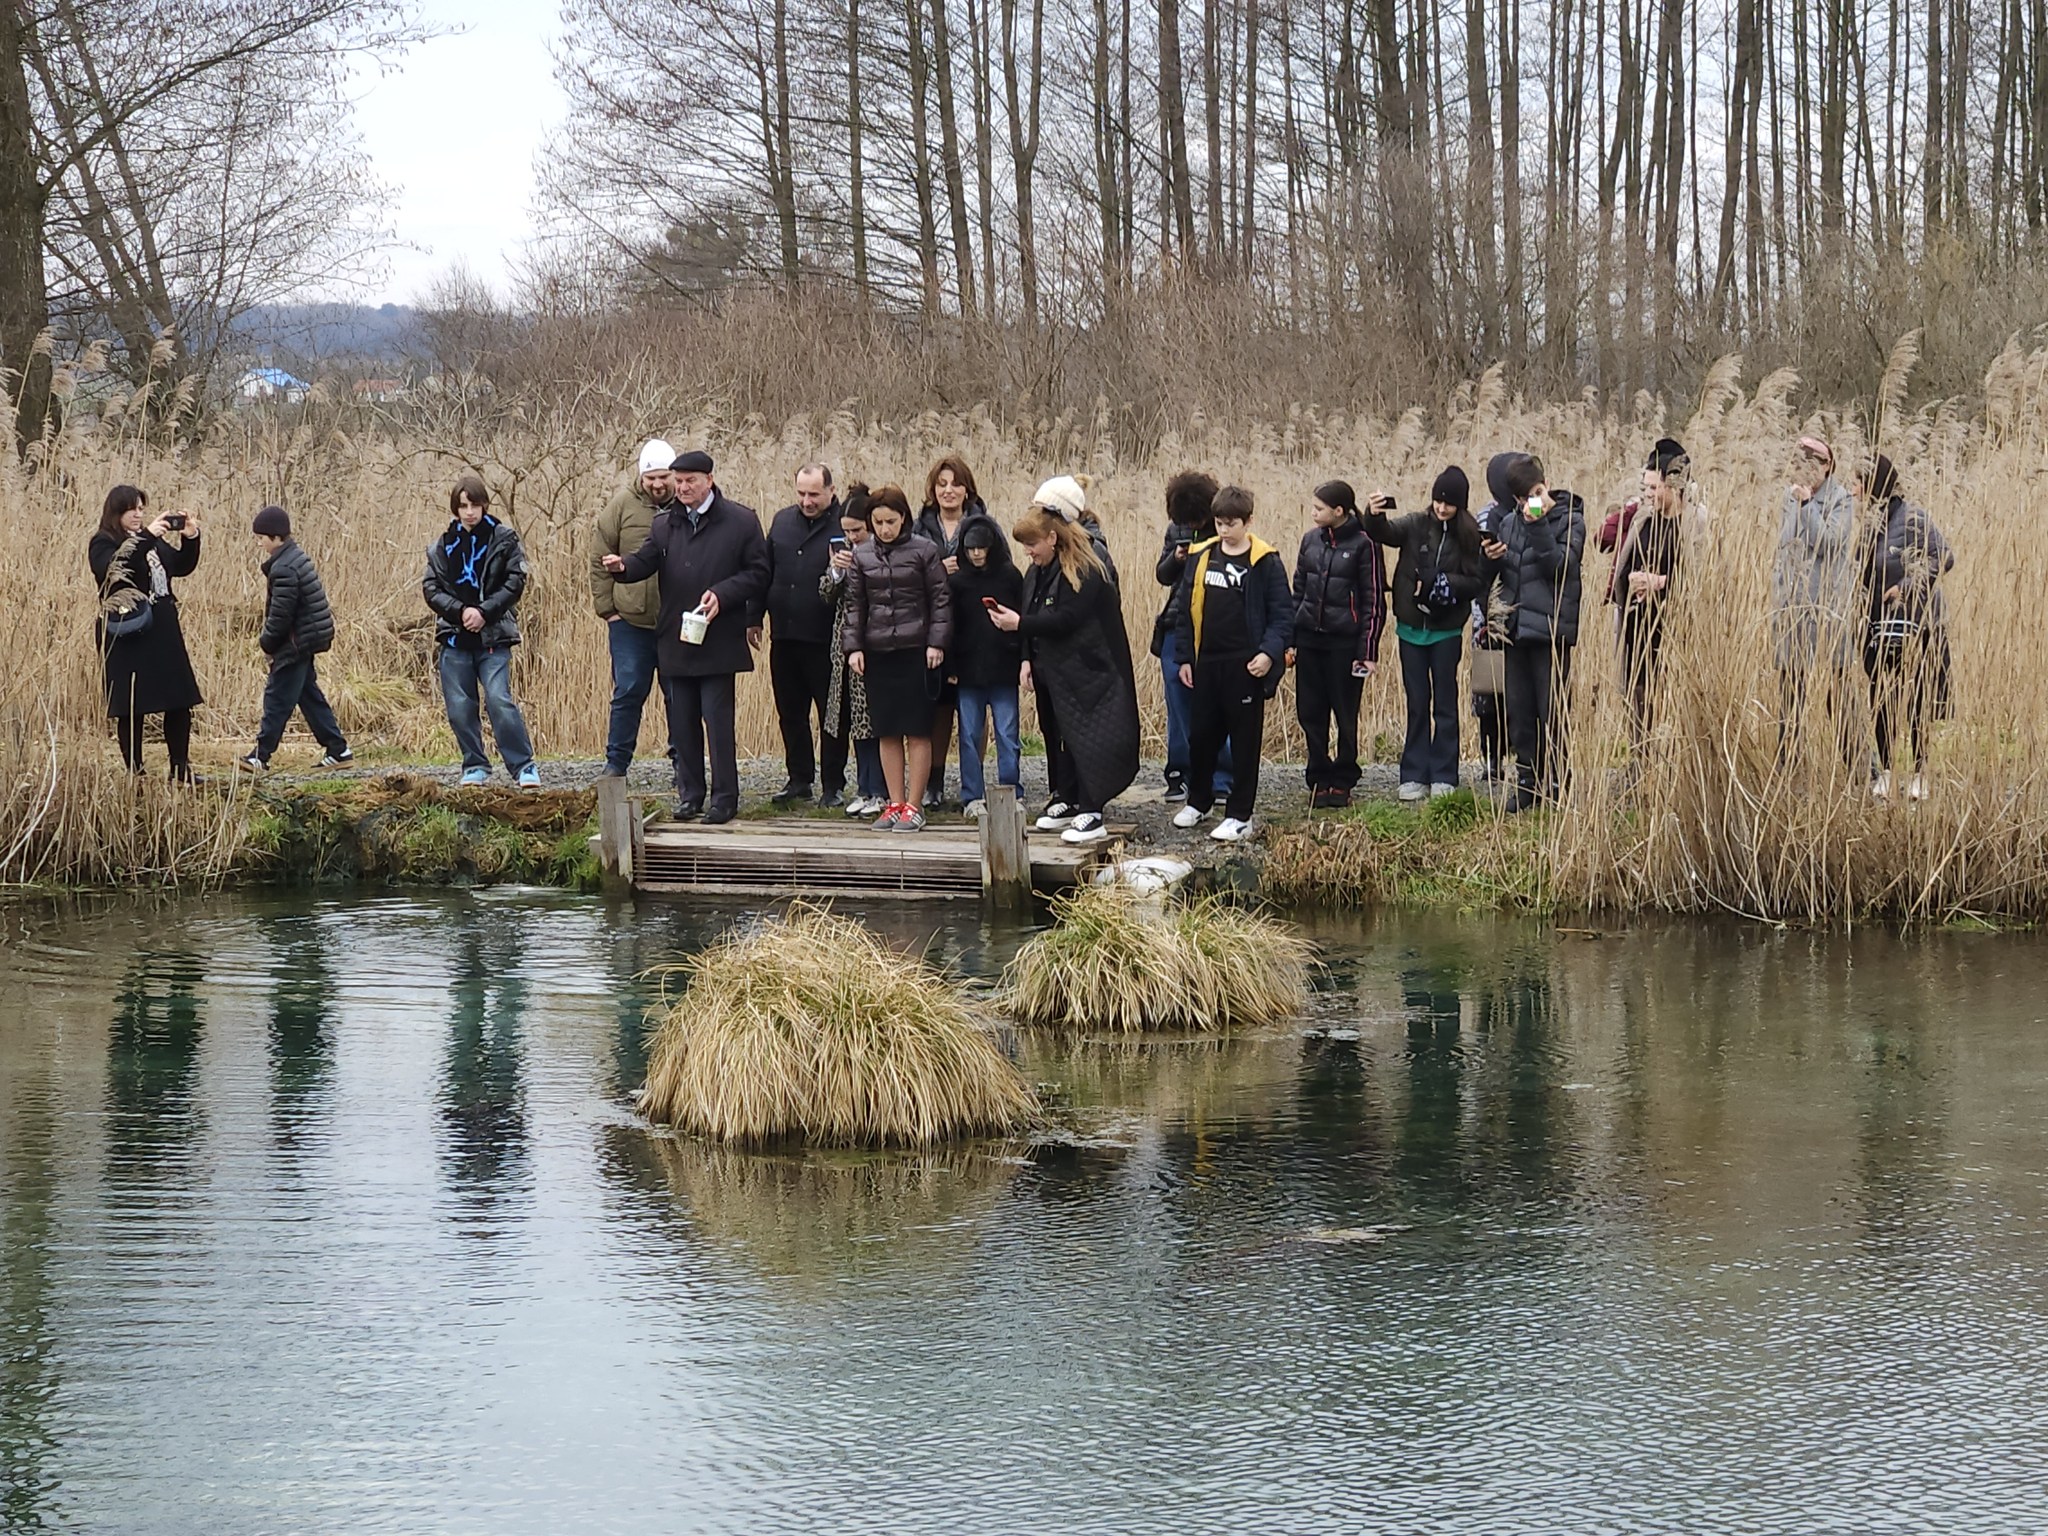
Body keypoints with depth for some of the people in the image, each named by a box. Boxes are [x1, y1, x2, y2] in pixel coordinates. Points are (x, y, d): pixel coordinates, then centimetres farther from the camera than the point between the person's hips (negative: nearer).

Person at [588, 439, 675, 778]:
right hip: (630, 619, 0)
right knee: (628, 692, 2)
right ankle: (616, 763, 10)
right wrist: (607, 607, 0)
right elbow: (600, 558, 3)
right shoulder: (623, 505, -2)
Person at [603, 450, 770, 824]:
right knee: (682, 721, 9)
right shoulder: (665, 523, 11)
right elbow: (647, 560, -1)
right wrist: (623, 566, -24)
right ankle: (690, 794, 18)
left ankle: (724, 798, 1)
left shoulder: (741, 521, -1)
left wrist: (722, 595, -15)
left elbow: (758, 574, -1)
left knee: (718, 719, -5)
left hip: (718, 642, -4)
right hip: (676, 639, 5)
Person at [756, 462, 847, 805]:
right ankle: (799, 779, 21)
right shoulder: (783, 521, 11)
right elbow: (764, 572, 16)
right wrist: (755, 618, 14)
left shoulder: (843, 525, -6)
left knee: (831, 715, 2)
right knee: (790, 713, 11)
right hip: (784, 636, 5)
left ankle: (833, 785, 9)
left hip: (825, 639, -5)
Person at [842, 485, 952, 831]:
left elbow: (940, 599, 0)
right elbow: (854, 605, 12)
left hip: (916, 650, -4)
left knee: (917, 731, -2)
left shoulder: (924, 551, -1)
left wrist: (936, 642, -8)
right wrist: (853, 646, 3)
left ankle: (914, 806, 3)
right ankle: (895, 803, 13)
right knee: (887, 732, 6)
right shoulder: (862, 556, 9)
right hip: (877, 653, 4)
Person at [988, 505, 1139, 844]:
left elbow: (1067, 619, -24)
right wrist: (1027, 659, 3)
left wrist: (1019, 623, -23)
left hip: (1083, 673, -9)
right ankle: (1065, 801, 25)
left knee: (1083, 738, -10)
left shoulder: (1083, 571, -16)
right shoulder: (1038, 572, 12)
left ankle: (1091, 815, -10)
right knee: (1055, 736, 14)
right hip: (1050, 671, 9)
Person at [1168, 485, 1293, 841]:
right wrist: (1185, 657, 8)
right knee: (1200, 734, 12)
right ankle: (1198, 801, 30)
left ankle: (1240, 815, 8)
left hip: (1246, 665, -4)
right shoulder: (1201, 557, 7)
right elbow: (1185, 609, 12)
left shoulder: (1265, 562, -5)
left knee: (1244, 740, 2)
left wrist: (1270, 652, -18)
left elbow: (1282, 614, -5)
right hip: (1206, 662, 4)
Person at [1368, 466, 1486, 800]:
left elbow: (1476, 582, -7)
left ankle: (1443, 777, 10)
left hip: (1447, 631, -1)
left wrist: (1442, 583, -21)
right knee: (1417, 704, 7)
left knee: (1445, 704, 5)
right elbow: (1384, 533, -17)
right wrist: (1375, 516, -38)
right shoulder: (1416, 526, 0)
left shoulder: (1468, 536, -3)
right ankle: (1414, 776, 10)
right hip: (1412, 628, 1)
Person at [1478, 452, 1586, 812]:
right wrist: (1489, 557, -4)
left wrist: (1538, 526, -23)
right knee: (1518, 711, 8)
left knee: (1551, 713, -4)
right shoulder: (1509, 522, 12)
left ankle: (1556, 784, 2)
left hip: (1551, 630, -5)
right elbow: (1490, 576, 18)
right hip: (1516, 628, 5)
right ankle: (1527, 781, 16)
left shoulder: (1569, 520, -3)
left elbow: (1558, 565, -17)